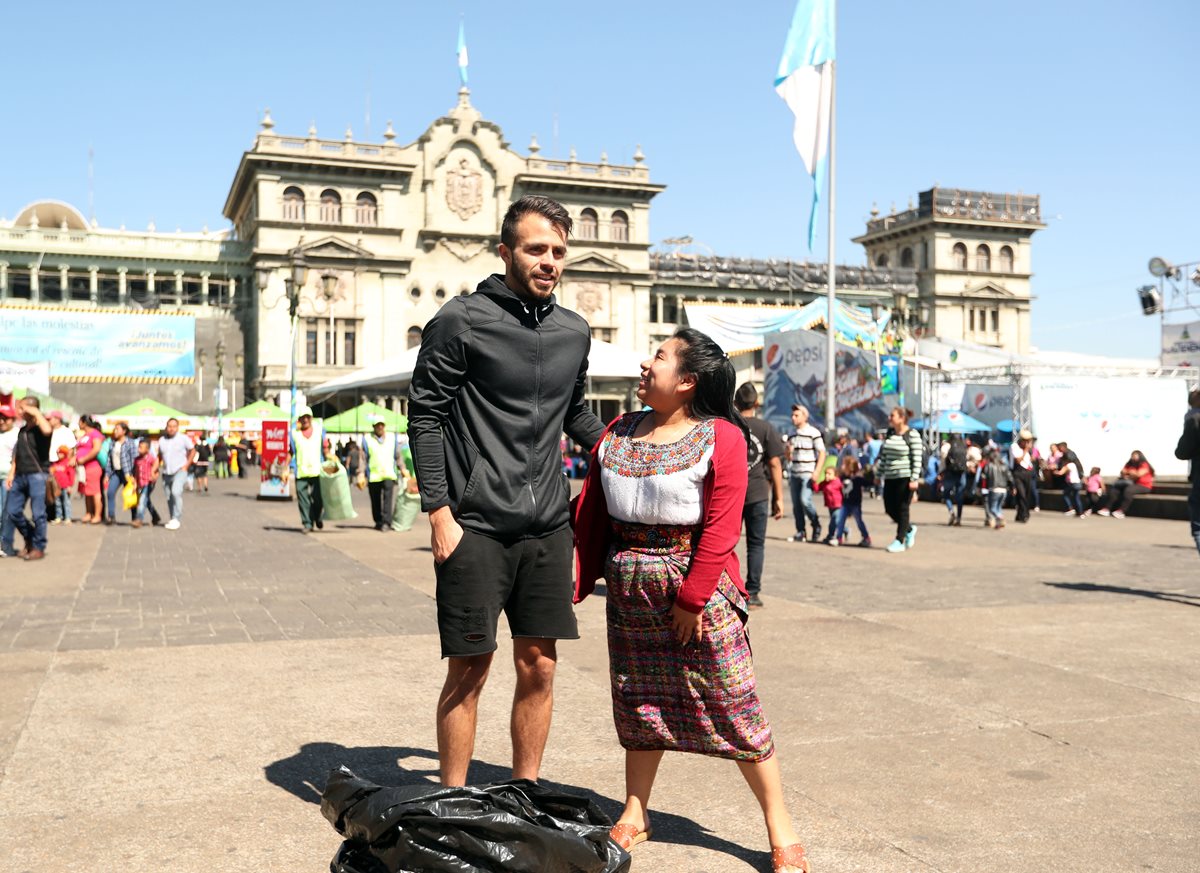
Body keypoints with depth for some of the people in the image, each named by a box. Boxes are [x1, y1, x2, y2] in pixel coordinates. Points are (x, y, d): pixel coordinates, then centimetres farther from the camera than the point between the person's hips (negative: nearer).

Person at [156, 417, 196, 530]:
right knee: (169, 498, 8)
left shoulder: (183, 438, -4)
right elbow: (159, 456, 18)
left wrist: (186, 465, -3)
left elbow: (192, 450, 5)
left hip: (180, 471, -5)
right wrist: (156, 469, 7)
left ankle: (177, 519, -21)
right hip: (166, 473, 5)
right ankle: (173, 519, 22)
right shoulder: (162, 440, 8)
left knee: (176, 492, -25)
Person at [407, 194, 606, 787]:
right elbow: (425, 416, -6)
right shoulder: (460, 321, -5)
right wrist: (439, 512, -12)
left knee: (538, 669, 9)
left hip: (547, 528, 5)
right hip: (475, 527, -5)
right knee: (469, 671, 1)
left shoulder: (574, 332, 12)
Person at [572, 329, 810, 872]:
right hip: (629, 587, 5)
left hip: (700, 586, -5)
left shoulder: (721, 437, -8)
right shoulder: (617, 434, 9)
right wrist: (577, 583, 3)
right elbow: (591, 513, 9)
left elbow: (721, 526, -13)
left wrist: (691, 597, -16)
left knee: (733, 704, -1)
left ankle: (780, 826, 12)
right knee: (637, 700, 13)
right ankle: (634, 816, 28)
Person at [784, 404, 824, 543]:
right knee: (796, 504, 4)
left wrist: (816, 472, -14)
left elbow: (822, 453, -5)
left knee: (805, 500, -17)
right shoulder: (791, 434, 14)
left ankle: (816, 525, 5)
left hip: (807, 473, -6)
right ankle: (800, 532, 11)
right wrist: (789, 452, -4)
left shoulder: (814, 433, -4)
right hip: (793, 473, 6)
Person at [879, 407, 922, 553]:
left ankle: (900, 541, 6)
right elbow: (883, 454, 16)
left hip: (905, 477, -7)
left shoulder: (912, 435, -10)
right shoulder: (889, 433, 10)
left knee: (902, 509, -2)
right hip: (890, 477, 7)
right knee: (889, 508, 8)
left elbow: (917, 458, -13)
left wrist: (914, 479, -18)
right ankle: (909, 529, 30)